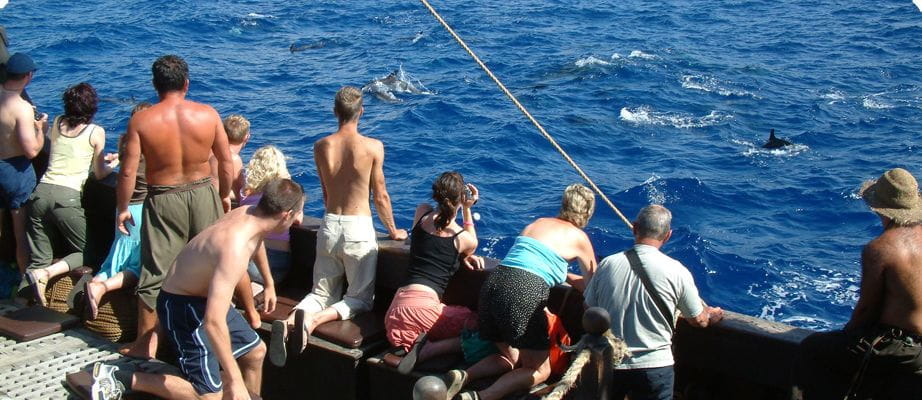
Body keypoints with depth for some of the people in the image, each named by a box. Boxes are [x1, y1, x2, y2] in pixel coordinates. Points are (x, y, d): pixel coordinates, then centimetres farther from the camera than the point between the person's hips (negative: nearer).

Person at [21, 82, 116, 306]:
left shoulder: (57, 124, 15)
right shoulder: (96, 132, 1)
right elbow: (99, 174, 9)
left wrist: (99, 158, 40)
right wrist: (113, 164, 29)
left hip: (40, 193, 5)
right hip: (67, 197, -5)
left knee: (39, 260, 11)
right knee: (87, 253, 12)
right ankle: (45, 274, -13)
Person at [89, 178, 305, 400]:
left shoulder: (247, 212, -10)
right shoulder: (234, 250, -37)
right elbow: (213, 322, -41)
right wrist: (235, 381, -38)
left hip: (207, 296, 9)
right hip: (182, 306, -9)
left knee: (255, 351, 18)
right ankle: (119, 379, -3)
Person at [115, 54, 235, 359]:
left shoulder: (141, 121, -12)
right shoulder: (208, 114, -7)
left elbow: (128, 171, -10)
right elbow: (226, 162, 0)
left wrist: (122, 208, 3)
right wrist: (225, 194, 16)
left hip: (163, 201, -1)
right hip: (203, 194, 2)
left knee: (155, 271, 8)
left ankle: (146, 342, 16)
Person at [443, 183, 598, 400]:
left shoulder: (538, 222, 25)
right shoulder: (579, 237, 10)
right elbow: (591, 286, 19)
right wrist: (571, 277, 37)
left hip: (494, 282, 6)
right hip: (525, 293, -6)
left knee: (511, 358, 25)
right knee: (540, 371, 8)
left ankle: (462, 377, -1)